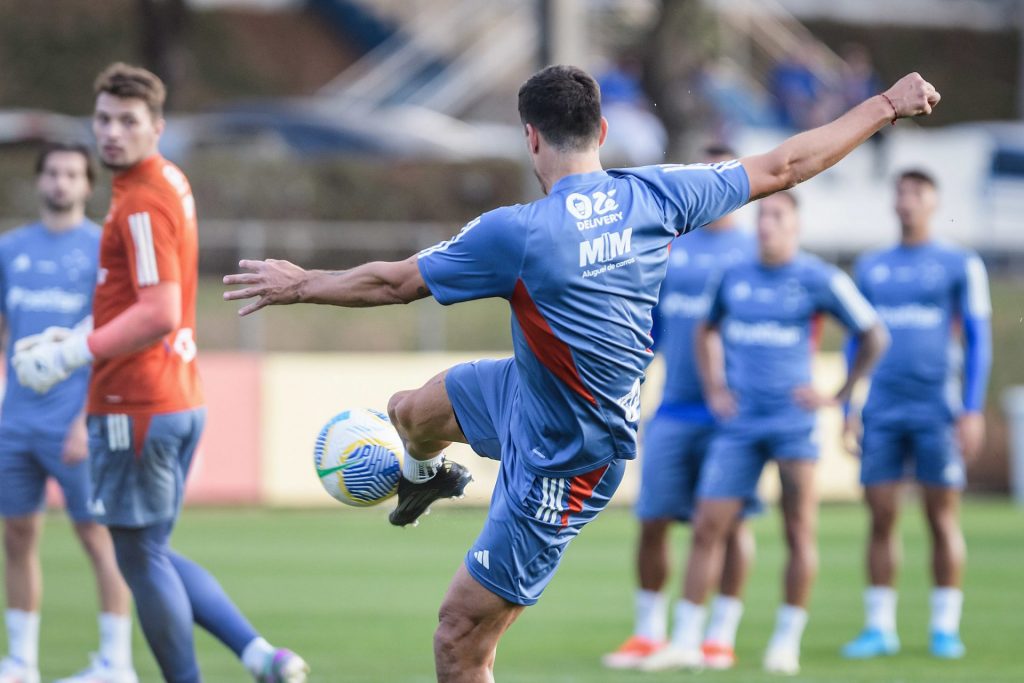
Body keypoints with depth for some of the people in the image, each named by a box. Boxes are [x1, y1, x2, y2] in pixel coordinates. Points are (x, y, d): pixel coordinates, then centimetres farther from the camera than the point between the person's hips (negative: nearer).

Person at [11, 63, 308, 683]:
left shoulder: (142, 204, -17)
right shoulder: (172, 182, 12)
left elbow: (159, 314, -25)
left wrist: (71, 356, -20)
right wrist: (75, 339, 16)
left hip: (135, 407, -10)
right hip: (180, 398, 10)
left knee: (142, 558, 0)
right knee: (152, 553, 16)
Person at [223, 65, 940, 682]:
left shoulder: (517, 234, -31)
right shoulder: (656, 195, -14)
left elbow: (393, 282, -17)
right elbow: (781, 167, -3)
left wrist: (299, 284, 0)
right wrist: (886, 107, 9)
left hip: (561, 465, -8)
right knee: (409, 413, 30)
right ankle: (428, 474, 67)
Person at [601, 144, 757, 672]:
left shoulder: (753, 253, 2)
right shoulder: (668, 249, 11)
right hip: (673, 408, 3)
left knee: (730, 523, -1)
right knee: (653, 521, 0)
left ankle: (721, 634, 6)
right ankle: (649, 632, 10)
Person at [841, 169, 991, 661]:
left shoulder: (960, 265, 2)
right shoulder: (871, 268, 13)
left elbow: (978, 340, 1)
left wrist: (973, 410, -7)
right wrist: (847, 410, 11)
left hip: (937, 410, -3)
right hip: (882, 412, 3)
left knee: (942, 517, -2)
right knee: (881, 518, 0)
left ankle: (945, 627, 4)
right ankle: (879, 627, 5)